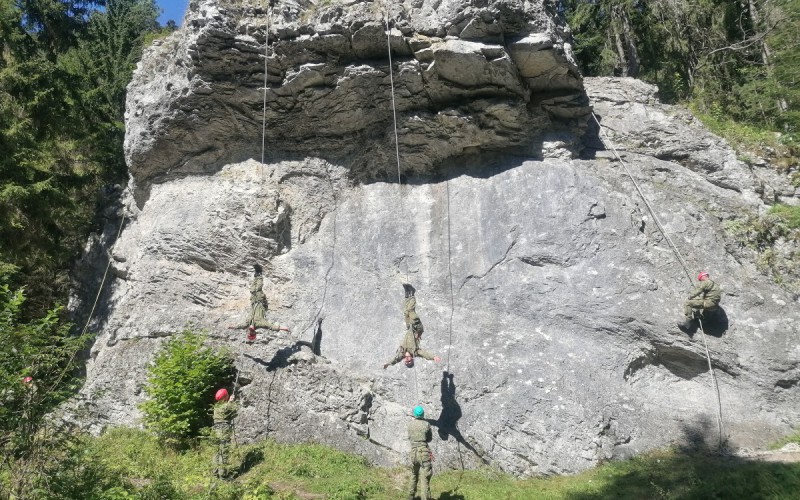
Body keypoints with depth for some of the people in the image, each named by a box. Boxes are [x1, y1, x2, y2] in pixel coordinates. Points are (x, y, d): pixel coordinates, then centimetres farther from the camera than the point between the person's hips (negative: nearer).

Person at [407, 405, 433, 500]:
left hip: (414, 452, 3)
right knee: (424, 478, -6)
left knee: (414, 475, 23)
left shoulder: (411, 424, 3)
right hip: (424, 452, -3)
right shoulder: (427, 424, -3)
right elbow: (429, 439, 8)